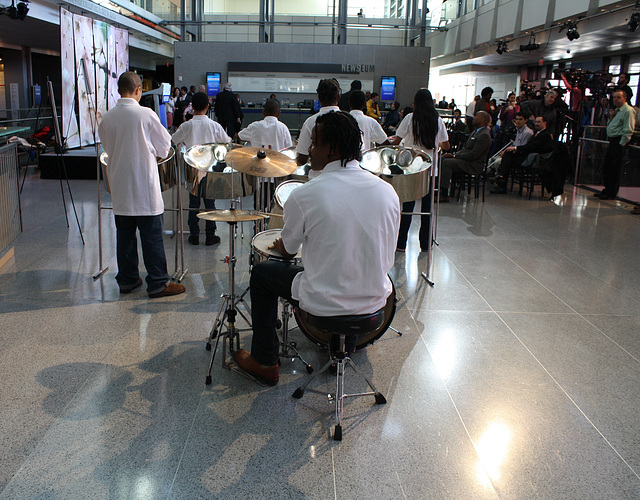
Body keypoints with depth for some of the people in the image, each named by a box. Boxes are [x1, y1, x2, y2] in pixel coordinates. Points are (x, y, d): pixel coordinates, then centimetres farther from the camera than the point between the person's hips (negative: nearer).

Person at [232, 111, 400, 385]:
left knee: (261, 272, 21)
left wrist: (280, 244, 25)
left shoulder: (304, 195, -19)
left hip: (323, 305, -4)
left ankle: (264, 362, 30)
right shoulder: (387, 191, -7)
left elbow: (287, 249, 0)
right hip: (375, 302, 5)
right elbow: (387, 261, 3)